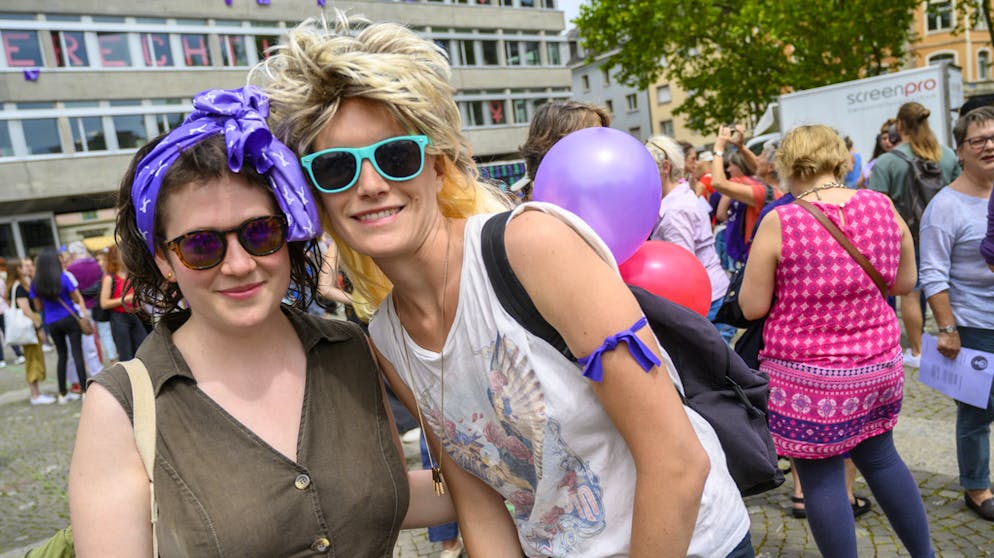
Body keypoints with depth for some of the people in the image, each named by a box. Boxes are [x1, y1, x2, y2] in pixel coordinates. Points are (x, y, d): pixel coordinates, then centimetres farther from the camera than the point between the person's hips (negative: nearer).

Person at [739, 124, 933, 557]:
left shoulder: (778, 222, -16)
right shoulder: (883, 207, -3)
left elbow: (752, 307, -11)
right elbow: (905, 282, 10)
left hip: (807, 373, -5)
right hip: (878, 363, 6)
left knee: (821, 476, 8)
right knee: (880, 456, 25)